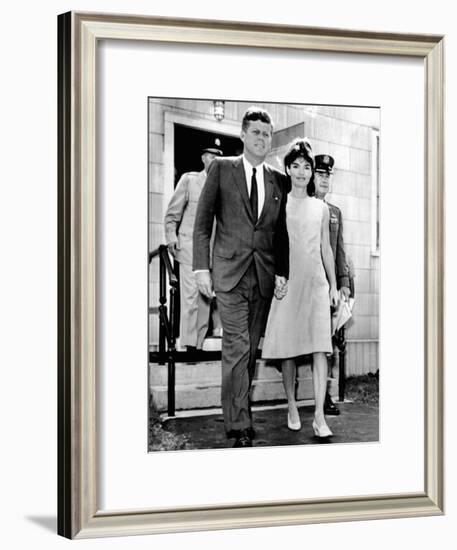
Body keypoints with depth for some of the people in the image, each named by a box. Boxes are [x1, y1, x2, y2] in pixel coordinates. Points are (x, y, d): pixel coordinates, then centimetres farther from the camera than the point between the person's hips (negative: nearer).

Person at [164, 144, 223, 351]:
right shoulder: (188, 179, 8)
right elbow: (172, 214, 7)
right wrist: (171, 238, -3)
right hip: (190, 246, -2)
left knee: (207, 296, 3)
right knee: (190, 295, -7)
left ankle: (199, 343, 10)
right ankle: (189, 344, -2)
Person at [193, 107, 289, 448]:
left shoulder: (278, 180, 12)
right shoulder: (221, 169, 4)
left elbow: (281, 231, 13)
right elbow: (203, 221, 2)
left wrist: (282, 272, 5)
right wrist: (202, 267, -5)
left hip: (264, 275, 4)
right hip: (229, 271, -3)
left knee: (252, 348, 7)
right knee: (237, 346, -8)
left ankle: (238, 405, 22)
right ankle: (240, 426, -4)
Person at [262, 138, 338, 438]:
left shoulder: (321, 207, 13)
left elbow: (326, 248, 16)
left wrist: (334, 285, 13)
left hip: (316, 281, 1)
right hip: (287, 281, -1)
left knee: (320, 346, -8)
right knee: (288, 346, 2)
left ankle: (320, 416, -9)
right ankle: (292, 407, 16)